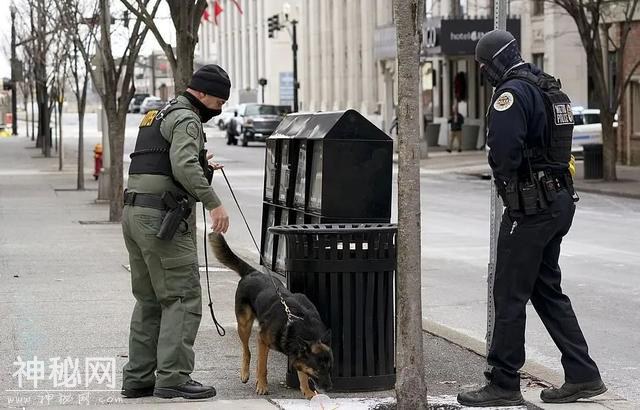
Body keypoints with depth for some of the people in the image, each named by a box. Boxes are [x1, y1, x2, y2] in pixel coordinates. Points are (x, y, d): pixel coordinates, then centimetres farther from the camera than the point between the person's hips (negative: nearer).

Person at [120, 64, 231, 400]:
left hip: (134, 214, 10)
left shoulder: (160, 115, 23)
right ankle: (173, 378, -11)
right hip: (163, 220, -10)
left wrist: (202, 168, 18)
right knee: (183, 298, -7)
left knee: (149, 300, 14)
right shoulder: (186, 120, -9)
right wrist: (214, 203, -25)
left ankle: (138, 378, 14)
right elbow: (184, 166, -25)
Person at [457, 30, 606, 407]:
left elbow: (504, 149, -25)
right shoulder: (552, 89, 14)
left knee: (510, 295, -2)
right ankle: (583, 376, 15)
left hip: (530, 206, -9)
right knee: (547, 290, 16)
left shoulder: (512, 93, -15)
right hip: (561, 200, 9)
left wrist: (509, 184, -7)